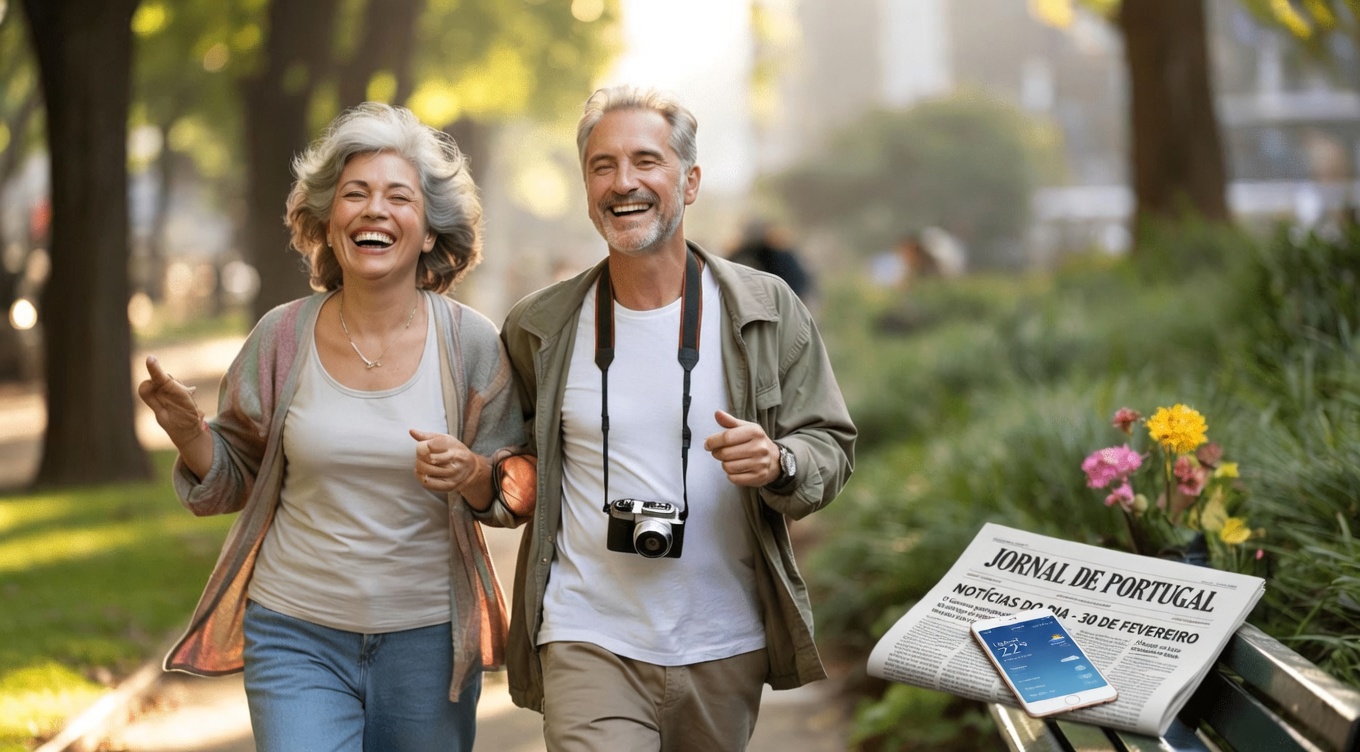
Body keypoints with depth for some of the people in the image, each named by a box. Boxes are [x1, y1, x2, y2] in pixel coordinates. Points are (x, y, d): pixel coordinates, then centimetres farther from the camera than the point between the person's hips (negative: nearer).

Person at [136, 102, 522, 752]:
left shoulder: (471, 344, -4)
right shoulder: (283, 337, -1)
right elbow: (235, 479, 8)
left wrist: (472, 474, -20)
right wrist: (186, 430, -11)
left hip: (428, 641, 0)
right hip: (296, 638, 0)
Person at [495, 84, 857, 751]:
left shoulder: (767, 309, 0)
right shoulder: (538, 328, 3)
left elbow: (831, 448, 2)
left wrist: (778, 464, -19)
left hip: (725, 646, 1)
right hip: (590, 641, -1)